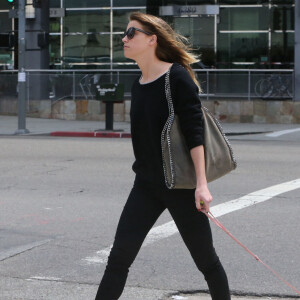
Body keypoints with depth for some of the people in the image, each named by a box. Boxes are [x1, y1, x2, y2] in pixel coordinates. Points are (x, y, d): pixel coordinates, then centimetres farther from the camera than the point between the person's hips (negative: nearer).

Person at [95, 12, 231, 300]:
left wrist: (202, 184, -23)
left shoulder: (177, 78, -13)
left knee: (206, 259, 6)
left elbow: (194, 133, -18)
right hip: (146, 184, 6)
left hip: (181, 185, -6)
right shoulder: (138, 85, 8)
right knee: (119, 256, -3)